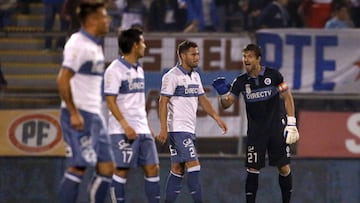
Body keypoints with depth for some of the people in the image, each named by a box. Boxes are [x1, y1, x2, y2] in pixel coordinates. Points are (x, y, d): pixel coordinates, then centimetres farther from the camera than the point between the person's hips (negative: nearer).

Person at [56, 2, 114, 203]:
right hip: (79, 116, -9)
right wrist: (73, 113, -21)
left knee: (107, 168, 5)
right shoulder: (78, 44, -13)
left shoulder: (95, 45, 16)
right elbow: (63, 80, -19)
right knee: (78, 168, -10)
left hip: (95, 117, 9)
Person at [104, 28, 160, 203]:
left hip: (142, 130, 8)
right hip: (123, 131, -8)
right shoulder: (115, 70, -9)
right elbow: (110, 101, -13)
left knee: (152, 169, 5)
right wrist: (125, 125, -21)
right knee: (122, 171, -5)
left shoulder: (138, 69, 16)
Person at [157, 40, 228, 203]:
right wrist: (163, 128, -18)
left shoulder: (195, 76, 14)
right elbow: (163, 102, -13)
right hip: (178, 128, -9)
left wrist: (217, 118, 12)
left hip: (189, 129, 9)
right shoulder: (172, 76, -11)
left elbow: (202, 99, 20)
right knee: (193, 165, -12)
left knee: (178, 168, 9)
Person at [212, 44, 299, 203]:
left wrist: (292, 124, -5)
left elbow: (287, 97, 1)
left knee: (284, 167, -1)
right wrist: (223, 93, -25)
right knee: (253, 169, -4)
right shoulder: (241, 81, -1)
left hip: (277, 128, -1)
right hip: (255, 131, 1)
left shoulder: (273, 75, -7)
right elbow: (226, 104, -1)